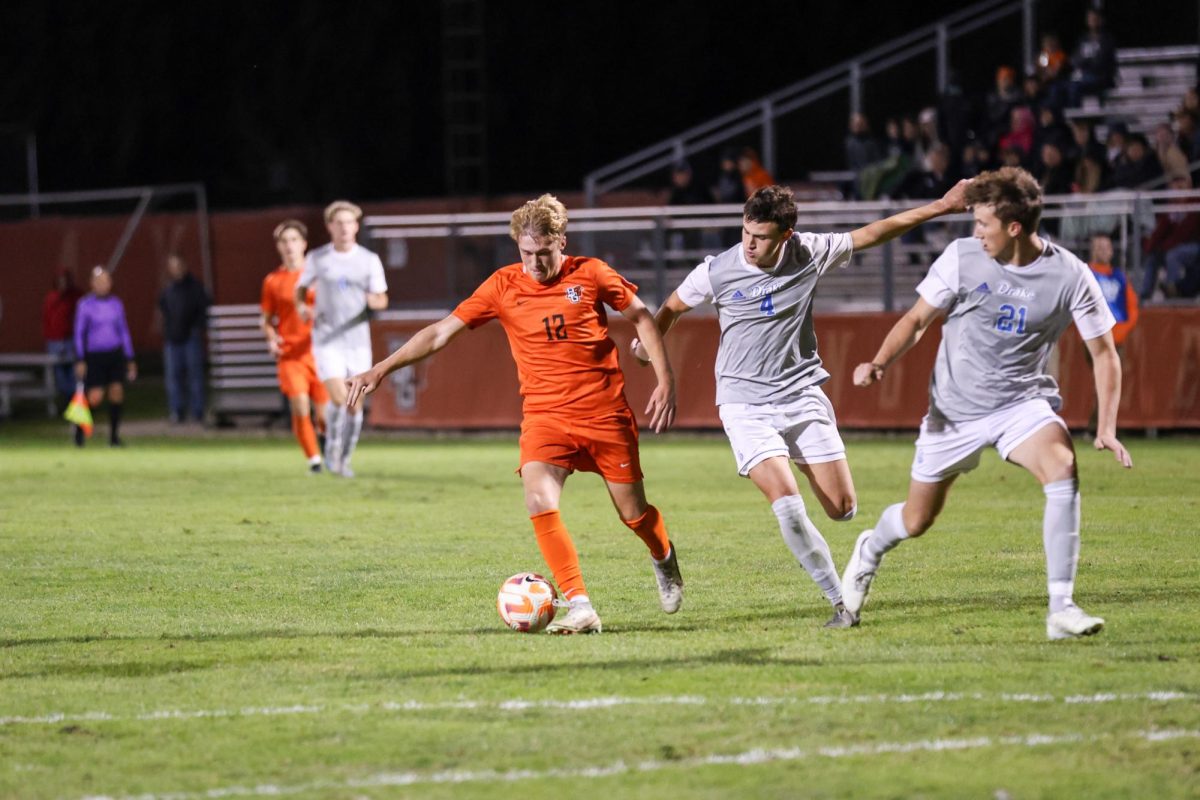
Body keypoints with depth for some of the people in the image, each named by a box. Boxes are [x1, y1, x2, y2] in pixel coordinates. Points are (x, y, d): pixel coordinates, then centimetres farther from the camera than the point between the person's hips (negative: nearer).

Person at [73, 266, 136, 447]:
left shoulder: (116, 304, 10)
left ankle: (114, 436, 1)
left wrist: (130, 359, 14)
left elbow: (124, 331, 16)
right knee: (95, 397, -9)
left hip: (115, 354, 3)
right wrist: (80, 360, -8)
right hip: (94, 356, -3)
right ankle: (79, 430, 14)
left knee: (117, 391, -8)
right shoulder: (85, 305, -1)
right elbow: (79, 333, -1)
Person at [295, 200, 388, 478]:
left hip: (358, 340, 2)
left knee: (355, 405, 1)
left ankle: (344, 459, 18)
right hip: (327, 339, -2)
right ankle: (332, 449, 4)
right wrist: (301, 307, -5)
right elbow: (301, 288, 16)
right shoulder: (317, 258, 3)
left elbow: (382, 300, 6)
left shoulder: (369, 260, 3)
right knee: (338, 397, -18)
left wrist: (376, 301, -18)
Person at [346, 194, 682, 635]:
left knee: (633, 513, 6)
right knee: (539, 501, -23)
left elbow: (640, 317, 8)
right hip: (545, 414, 1)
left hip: (605, 412, -1)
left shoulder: (590, 274, -4)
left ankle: (664, 559, 42)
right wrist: (381, 370, -7)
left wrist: (665, 380, 1)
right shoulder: (504, 286, -3)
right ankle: (580, 607, -19)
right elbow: (441, 332, -2)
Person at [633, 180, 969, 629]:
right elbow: (671, 308, 9)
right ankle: (840, 603, -10)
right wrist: (649, 345, 18)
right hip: (745, 403, -2)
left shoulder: (809, 254, -6)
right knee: (787, 504, -22)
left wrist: (942, 207, 6)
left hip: (803, 394, 2)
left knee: (842, 508, -5)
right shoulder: (716, 272, -11)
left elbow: (871, 234, 5)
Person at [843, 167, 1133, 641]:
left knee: (1062, 469, -31)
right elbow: (917, 319, 1)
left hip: (1022, 402, -1)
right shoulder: (962, 257, -10)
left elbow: (1104, 354, -4)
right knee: (916, 522, 10)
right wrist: (881, 363, -17)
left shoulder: (1069, 276, -13)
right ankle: (871, 549, 49)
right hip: (954, 409, 1)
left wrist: (1107, 429, -14)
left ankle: (1061, 609, -28)